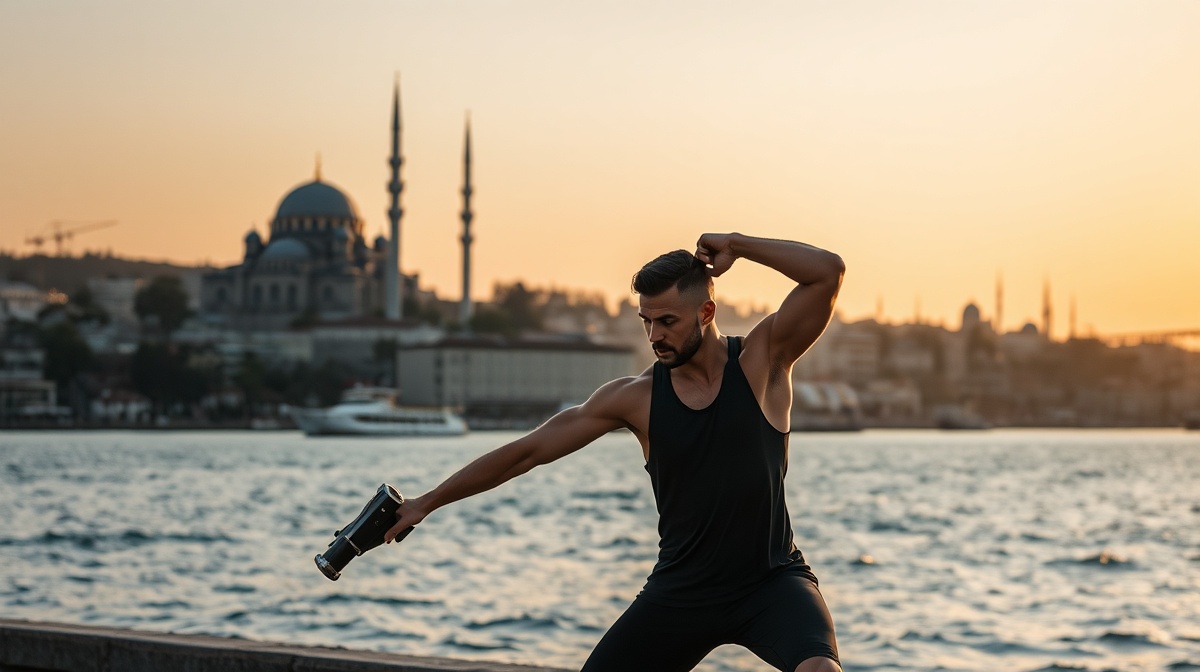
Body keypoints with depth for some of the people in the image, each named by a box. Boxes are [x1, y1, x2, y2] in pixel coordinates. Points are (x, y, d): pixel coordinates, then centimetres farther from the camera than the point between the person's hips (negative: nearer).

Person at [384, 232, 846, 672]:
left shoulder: (761, 361, -7)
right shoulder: (635, 397, -3)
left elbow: (828, 272, -20)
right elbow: (529, 450, 2)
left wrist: (734, 244, -17)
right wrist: (429, 502, 6)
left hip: (771, 582, -2)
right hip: (682, 591, 2)